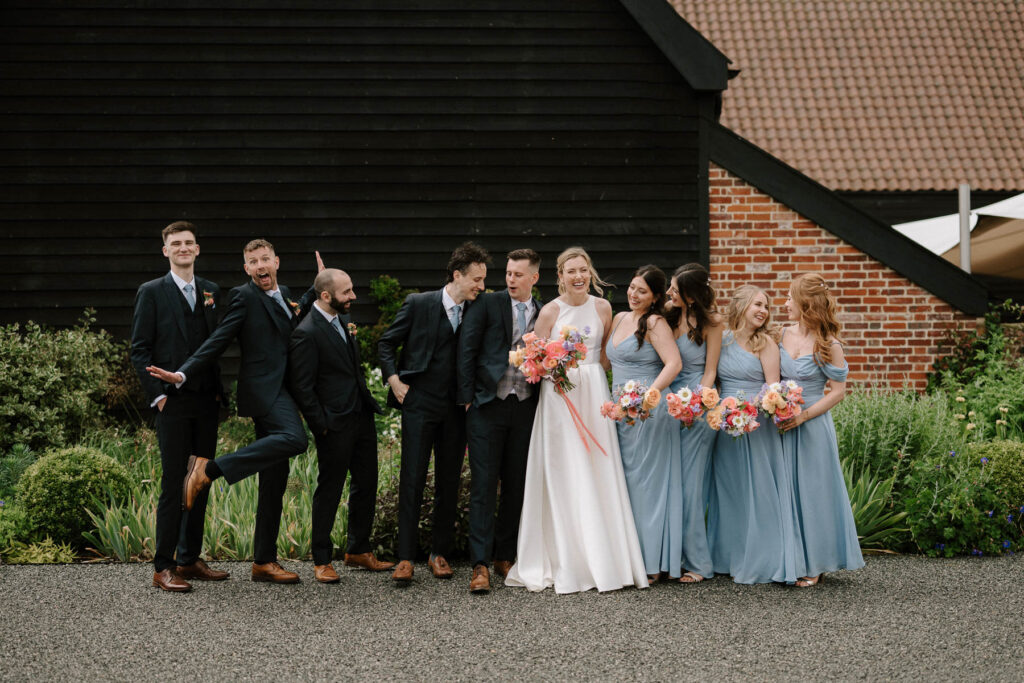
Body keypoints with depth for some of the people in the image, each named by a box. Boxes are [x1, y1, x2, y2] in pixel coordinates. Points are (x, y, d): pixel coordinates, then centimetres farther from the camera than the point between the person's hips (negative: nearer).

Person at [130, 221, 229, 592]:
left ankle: (190, 559, 19)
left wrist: (219, 389, 7)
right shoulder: (152, 293, 0)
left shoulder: (211, 292, 12)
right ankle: (163, 567, -1)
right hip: (173, 402, -5)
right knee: (173, 484, -6)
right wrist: (157, 394, -10)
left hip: (206, 401, 5)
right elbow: (139, 349, -2)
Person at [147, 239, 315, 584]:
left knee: (274, 481, 8)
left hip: (279, 393, 8)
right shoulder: (243, 297, -5)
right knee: (294, 439, -34)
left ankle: (264, 562, 13)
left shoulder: (283, 294, 19)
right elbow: (218, 341, -11)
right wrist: (183, 375, -22)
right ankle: (210, 468, -31)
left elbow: (294, 320, 38)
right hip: (264, 389, -8)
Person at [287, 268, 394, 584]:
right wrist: (321, 425, -14)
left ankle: (358, 550, 27)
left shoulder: (343, 319, 10)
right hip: (335, 424, -8)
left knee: (366, 485, 14)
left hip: (362, 416, 8)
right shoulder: (306, 333, -17)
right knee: (330, 490, 2)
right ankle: (321, 561, 13)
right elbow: (301, 387, -16)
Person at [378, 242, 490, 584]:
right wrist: (393, 379, -4)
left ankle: (440, 553, 18)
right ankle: (406, 558, -1)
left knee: (449, 483, 7)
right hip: (419, 402, -3)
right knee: (412, 480, -4)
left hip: (456, 408, 3)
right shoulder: (419, 304, -5)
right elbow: (386, 342, 5)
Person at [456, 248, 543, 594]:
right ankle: (480, 565, -5)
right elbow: (467, 350, -1)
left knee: (516, 484, 9)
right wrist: (467, 397, -6)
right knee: (484, 483, -5)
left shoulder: (544, 313, 10)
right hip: (488, 405, -3)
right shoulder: (488, 303, 1)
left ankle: (504, 556, 21)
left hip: (525, 408, 3)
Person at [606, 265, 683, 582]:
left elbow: (674, 363, -21)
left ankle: (651, 564, 2)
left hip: (649, 413, -8)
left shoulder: (655, 323, -9)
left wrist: (649, 394, -30)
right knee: (623, 483, 9)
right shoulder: (620, 318, 14)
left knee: (645, 482, -4)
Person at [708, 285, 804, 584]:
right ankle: (729, 557, 19)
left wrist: (751, 403, -22)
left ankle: (759, 561, 6)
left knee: (756, 490, -2)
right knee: (728, 490, 9)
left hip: (756, 425, -4)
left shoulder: (765, 343, -1)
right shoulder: (721, 340, 8)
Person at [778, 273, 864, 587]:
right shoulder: (784, 335, 6)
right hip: (783, 424, 5)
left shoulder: (828, 345, -10)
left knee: (812, 490, 1)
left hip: (812, 425, -5)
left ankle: (814, 565, 11)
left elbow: (838, 391, -9)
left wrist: (802, 416, -15)